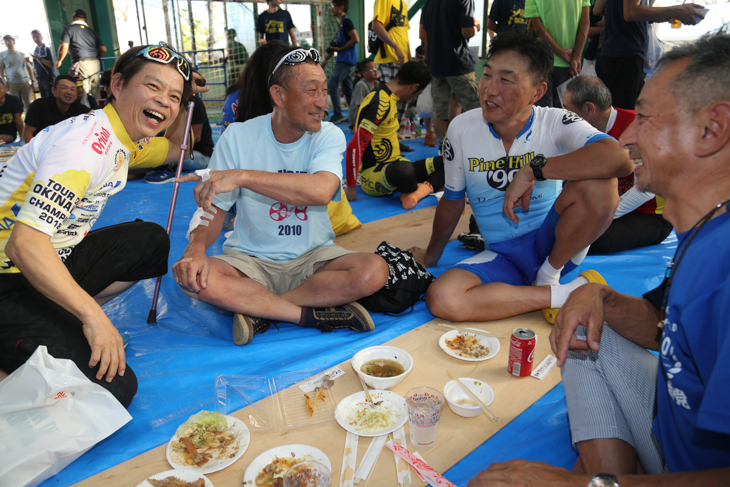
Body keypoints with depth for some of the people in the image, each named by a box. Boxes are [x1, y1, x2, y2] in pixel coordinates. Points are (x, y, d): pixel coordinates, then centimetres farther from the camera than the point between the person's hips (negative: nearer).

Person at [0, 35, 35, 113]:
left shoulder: (21, 54, 10)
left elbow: (29, 67, 13)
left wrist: (32, 80, 6)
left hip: (24, 82, 1)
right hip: (12, 84, -1)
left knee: (27, 104, 1)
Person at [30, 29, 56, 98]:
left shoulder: (46, 49, -6)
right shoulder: (35, 50, 15)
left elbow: (51, 65, -15)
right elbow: (36, 66, 21)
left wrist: (40, 58, -22)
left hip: (48, 78, -7)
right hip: (40, 79, 7)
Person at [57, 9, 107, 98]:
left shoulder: (68, 29, 4)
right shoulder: (93, 31, 16)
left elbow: (64, 47, -5)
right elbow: (103, 50, 10)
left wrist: (59, 61, 11)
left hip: (81, 64, -5)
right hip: (96, 64, 5)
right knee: (95, 95, 10)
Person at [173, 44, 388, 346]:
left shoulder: (329, 136, -7)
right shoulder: (238, 137, -6)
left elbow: (321, 190, -29)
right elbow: (214, 208, -5)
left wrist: (242, 176, -36)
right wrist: (197, 247, -27)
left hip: (313, 257, 1)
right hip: (251, 261, 0)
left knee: (375, 271, -27)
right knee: (194, 278, -29)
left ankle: (255, 308, -17)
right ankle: (313, 314, -19)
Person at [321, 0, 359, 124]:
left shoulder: (346, 21, -10)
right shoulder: (341, 23, 20)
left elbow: (356, 39, -20)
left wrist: (340, 49, -15)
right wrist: (326, 59, 23)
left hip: (345, 61, -10)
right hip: (343, 61, 10)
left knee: (331, 86, -11)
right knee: (347, 90, 11)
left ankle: (337, 114, -9)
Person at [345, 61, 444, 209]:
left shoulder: (387, 98, 11)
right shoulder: (380, 105, -19)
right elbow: (355, 147, -24)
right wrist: (351, 187, -19)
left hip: (392, 168, 10)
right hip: (373, 174, -10)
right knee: (405, 169, -43)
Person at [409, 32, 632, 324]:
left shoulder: (555, 123, -13)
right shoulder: (462, 129, -6)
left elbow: (620, 159, -33)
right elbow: (452, 201, 7)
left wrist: (533, 169, -35)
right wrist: (430, 257, 17)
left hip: (551, 244, -2)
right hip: (502, 256, 2)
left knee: (598, 184, -31)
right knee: (440, 300, -28)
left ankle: (549, 275, -7)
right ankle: (566, 293, -15)